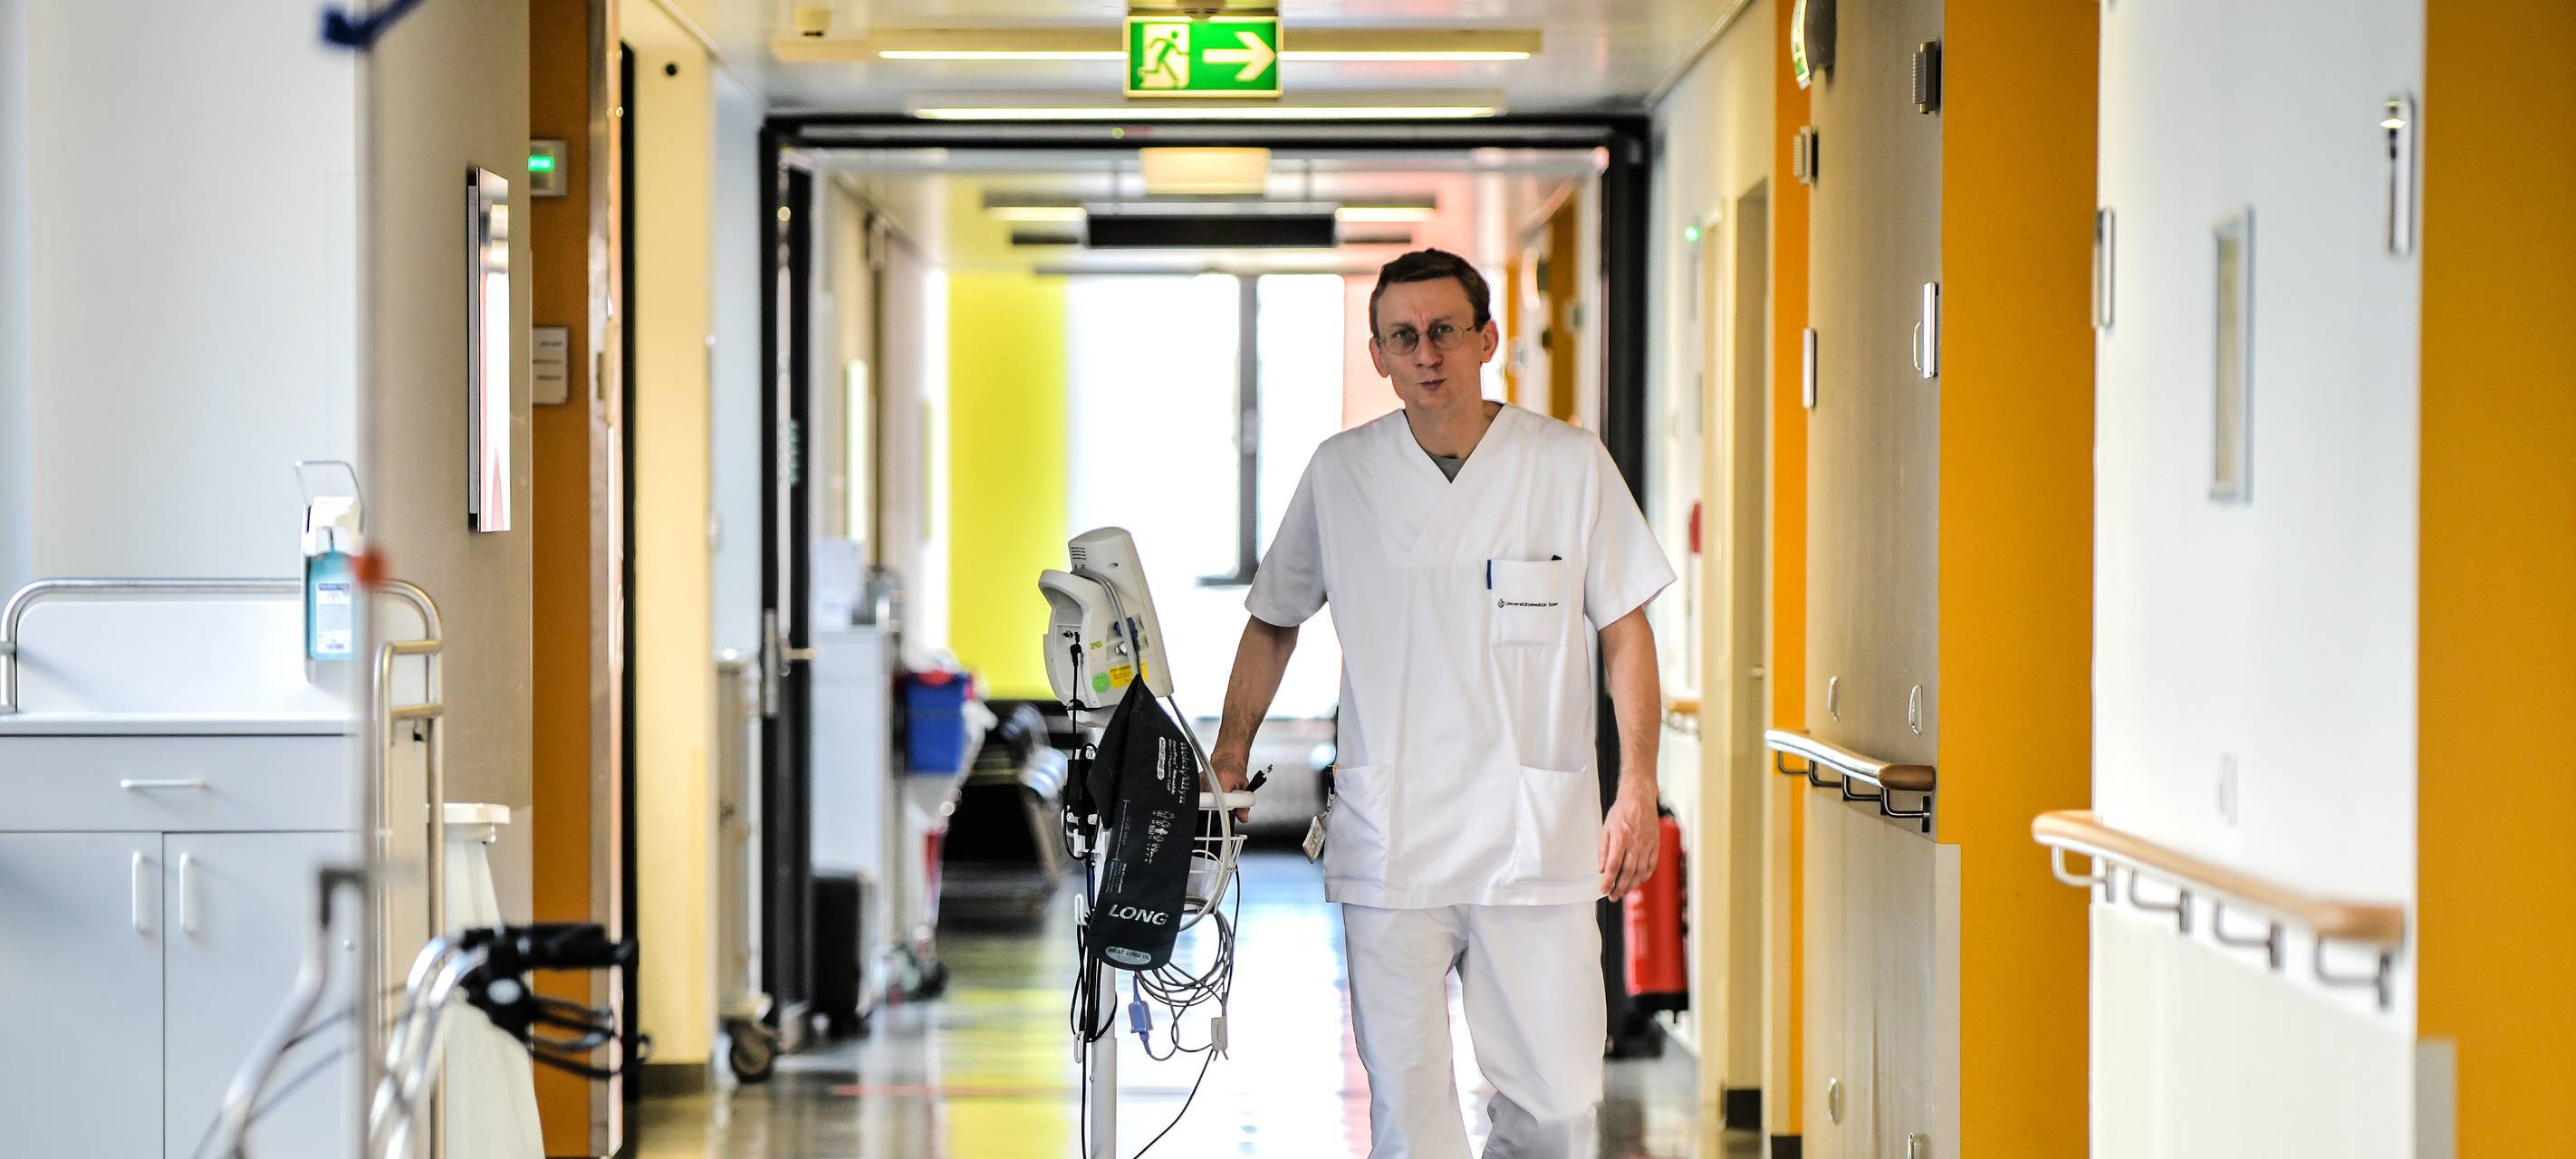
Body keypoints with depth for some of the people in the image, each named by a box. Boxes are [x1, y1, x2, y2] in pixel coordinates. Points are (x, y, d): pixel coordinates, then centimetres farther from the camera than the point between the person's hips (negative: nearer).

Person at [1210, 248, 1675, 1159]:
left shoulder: (1572, 464, 2)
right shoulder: (1339, 474, 6)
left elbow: (1626, 632, 6)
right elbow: (1273, 623, 18)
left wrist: (1637, 791, -2)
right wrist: (1228, 759, 11)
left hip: (1537, 842, -1)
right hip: (1386, 841, 1)